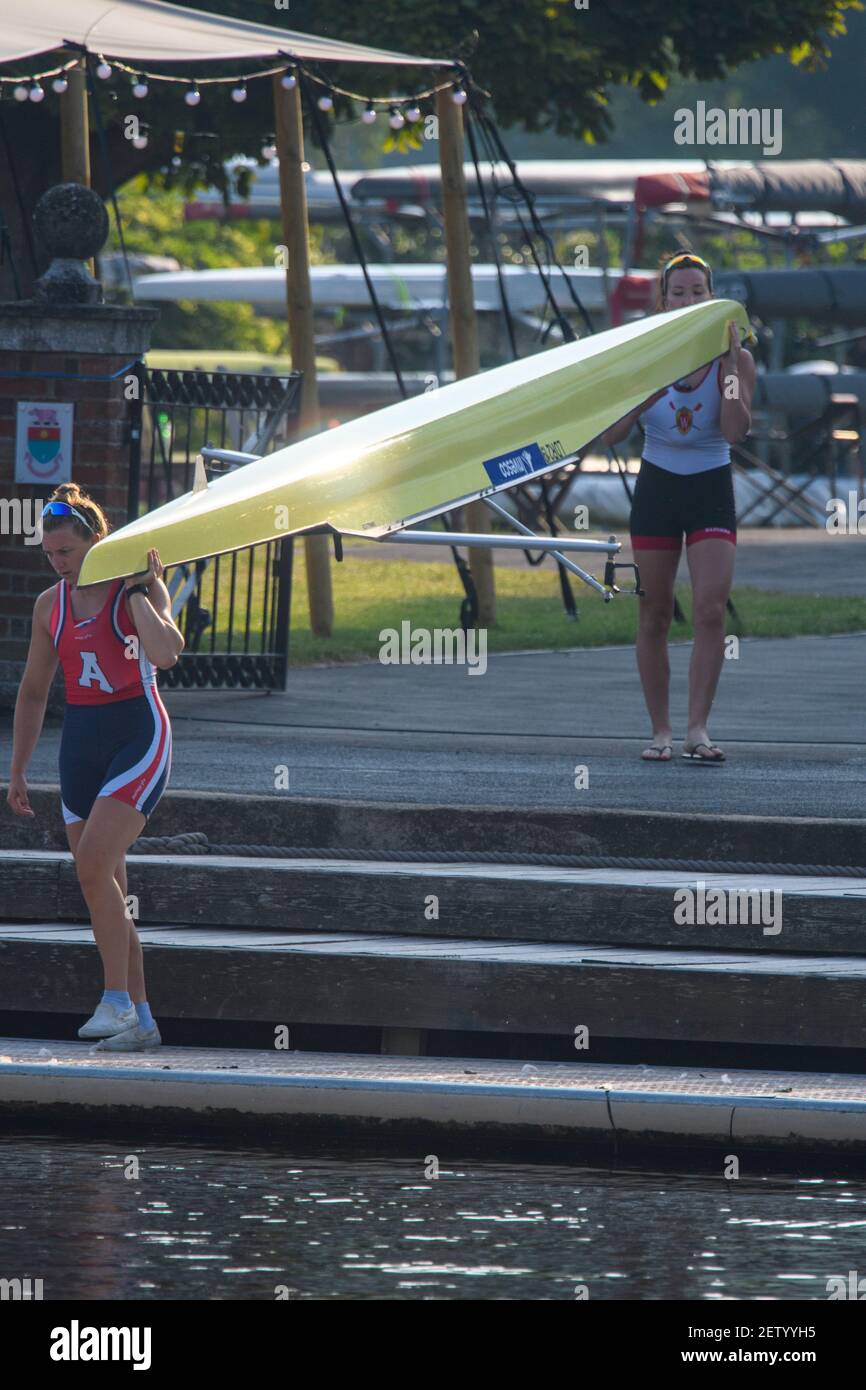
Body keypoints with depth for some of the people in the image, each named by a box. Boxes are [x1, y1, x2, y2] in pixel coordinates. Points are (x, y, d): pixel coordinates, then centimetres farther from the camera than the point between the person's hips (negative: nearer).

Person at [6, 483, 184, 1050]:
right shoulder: (51, 604, 9)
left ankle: (118, 1001, -16)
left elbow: (165, 653, -27)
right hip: (81, 743, 6)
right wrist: (18, 770, 15)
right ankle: (140, 1022, 8)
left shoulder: (142, 589, -7)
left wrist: (136, 590, -18)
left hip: (139, 737, -6)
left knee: (93, 862, -22)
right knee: (106, 890, 3)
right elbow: (34, 692, 17)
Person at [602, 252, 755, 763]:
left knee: (711, 610, -15)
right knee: (655, 618, 2)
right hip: (657, 489, 1)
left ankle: (698, 729, -15)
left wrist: (728, 366, -23)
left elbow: (735, 432, -18)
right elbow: (611, 433, -9)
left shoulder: (736, 358, -6)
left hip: (711, 491, -1)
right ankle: (661, 730, 10)